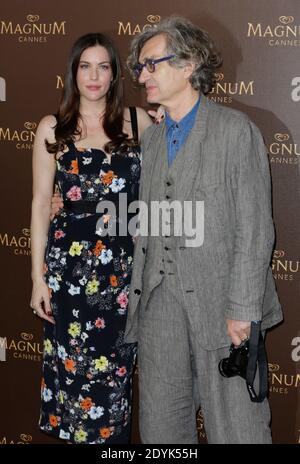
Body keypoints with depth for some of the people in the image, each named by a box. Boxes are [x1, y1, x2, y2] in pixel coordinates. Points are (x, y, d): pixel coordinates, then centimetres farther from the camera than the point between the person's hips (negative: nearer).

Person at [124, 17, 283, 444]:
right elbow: (145, 227, 15)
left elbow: (255, 228, -10)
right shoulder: (150, 139, 16)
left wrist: (242, 309, -15)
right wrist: (138, 293, 7)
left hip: (218, 298, -6)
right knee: (160, 424, 11)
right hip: (160, 298, 6)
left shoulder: (236, 130, -4)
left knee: (236, 428, -1)